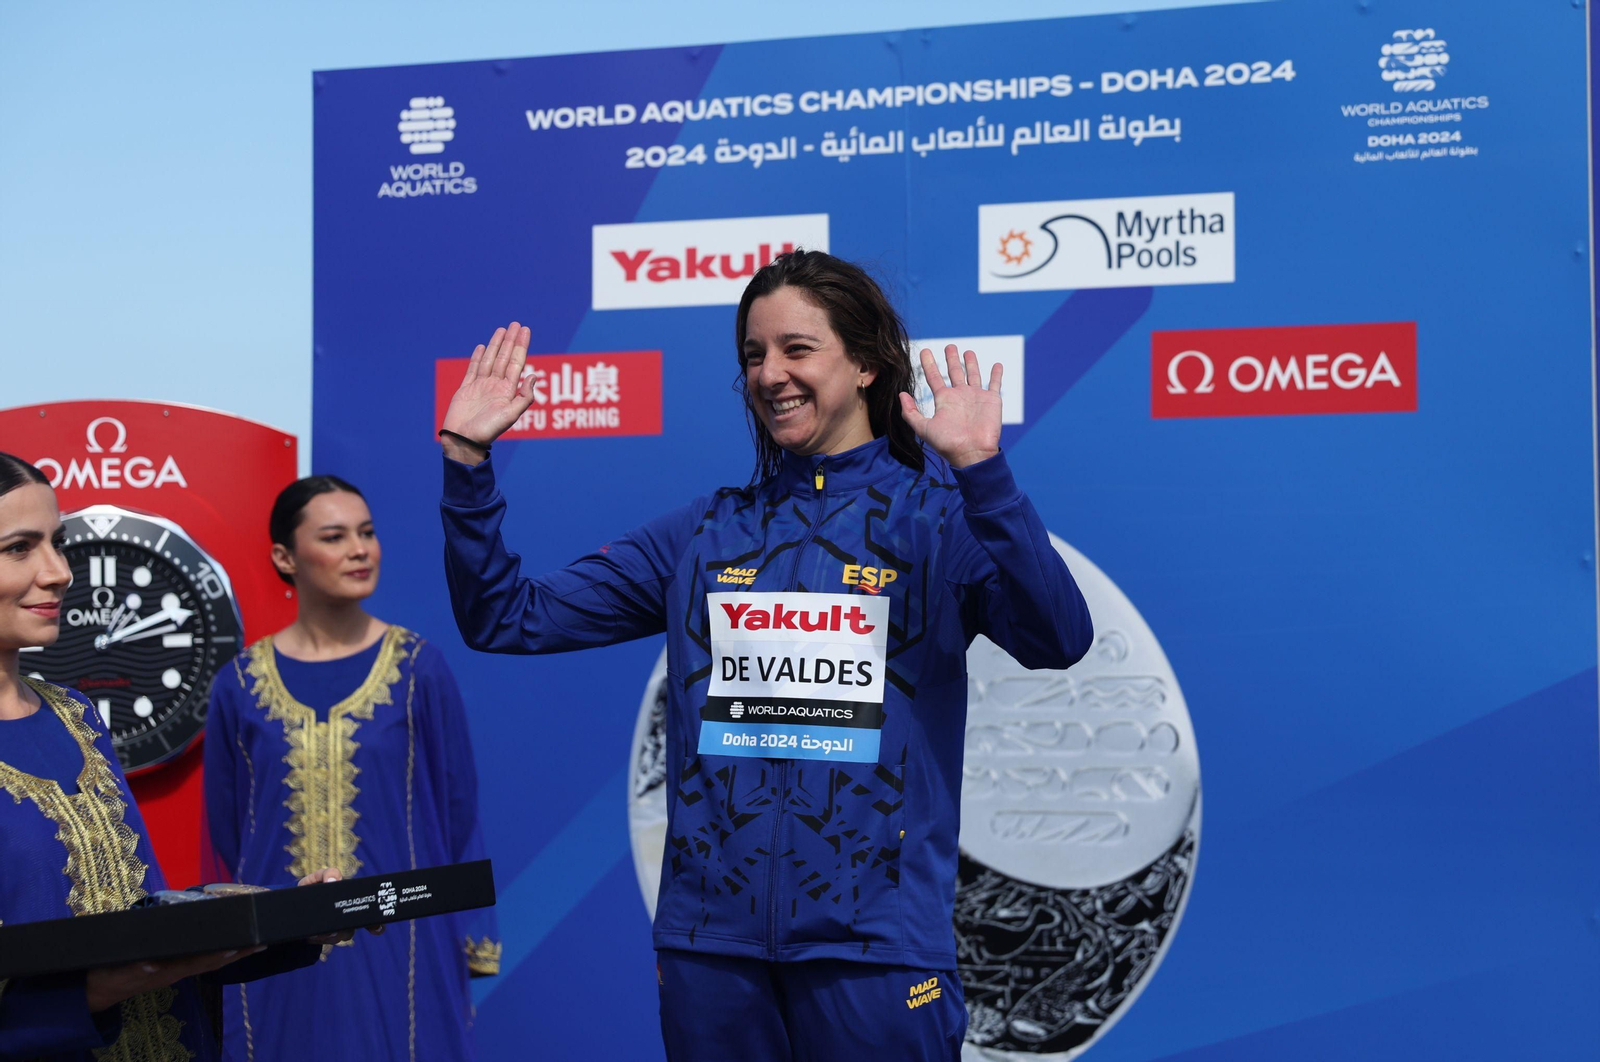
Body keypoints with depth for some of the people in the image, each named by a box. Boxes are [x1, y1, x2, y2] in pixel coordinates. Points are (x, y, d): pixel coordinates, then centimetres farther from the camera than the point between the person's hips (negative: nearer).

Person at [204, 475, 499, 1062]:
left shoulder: (418, 670, -2)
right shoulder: (239, 684, 1)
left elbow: (458, 817, 0)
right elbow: (225, 830, 10)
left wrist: (470, 949, -1)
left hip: (399, 950, -1)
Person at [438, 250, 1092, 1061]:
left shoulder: (935, 517, -2)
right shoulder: (703, 533, 8)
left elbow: (1058, 641, -19)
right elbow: (508, 619, 9)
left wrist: (979, 474, -29)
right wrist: (466, 462, -2)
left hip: (873, 942, -3)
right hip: (709, 939, 4)